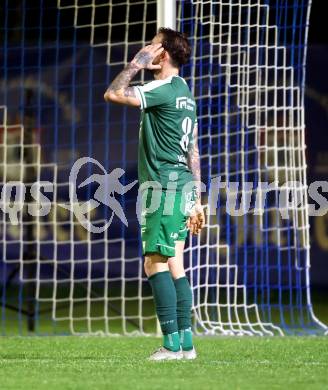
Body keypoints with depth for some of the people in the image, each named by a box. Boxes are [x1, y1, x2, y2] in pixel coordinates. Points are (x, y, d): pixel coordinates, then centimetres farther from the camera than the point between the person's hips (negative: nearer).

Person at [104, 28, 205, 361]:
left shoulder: (164, 89, -12)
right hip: (182, 186, 10)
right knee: (174, 266, 10)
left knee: (156, 263, -10)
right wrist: (196, 201, 22)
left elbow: (113, 94, -17)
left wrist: (136, 63, -5)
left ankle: (172, 343, -15)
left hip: (164, 187, -10)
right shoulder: (184, 93, 18)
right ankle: (186, 343, 9)